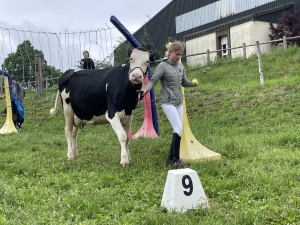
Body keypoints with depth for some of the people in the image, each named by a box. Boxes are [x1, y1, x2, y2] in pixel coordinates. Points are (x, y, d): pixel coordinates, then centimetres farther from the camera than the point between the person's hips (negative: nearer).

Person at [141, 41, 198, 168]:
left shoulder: (180, 66, 9)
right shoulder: (163, 66, -10)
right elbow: (153, 80, -16)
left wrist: (193, 84, -3)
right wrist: (146, 89, -34)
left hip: (179, 102, 7)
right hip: (168, 102, -7)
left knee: (178, 130, 8)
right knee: (179, 129, -14)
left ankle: (171, 158, 17)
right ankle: (175, 159, -4)